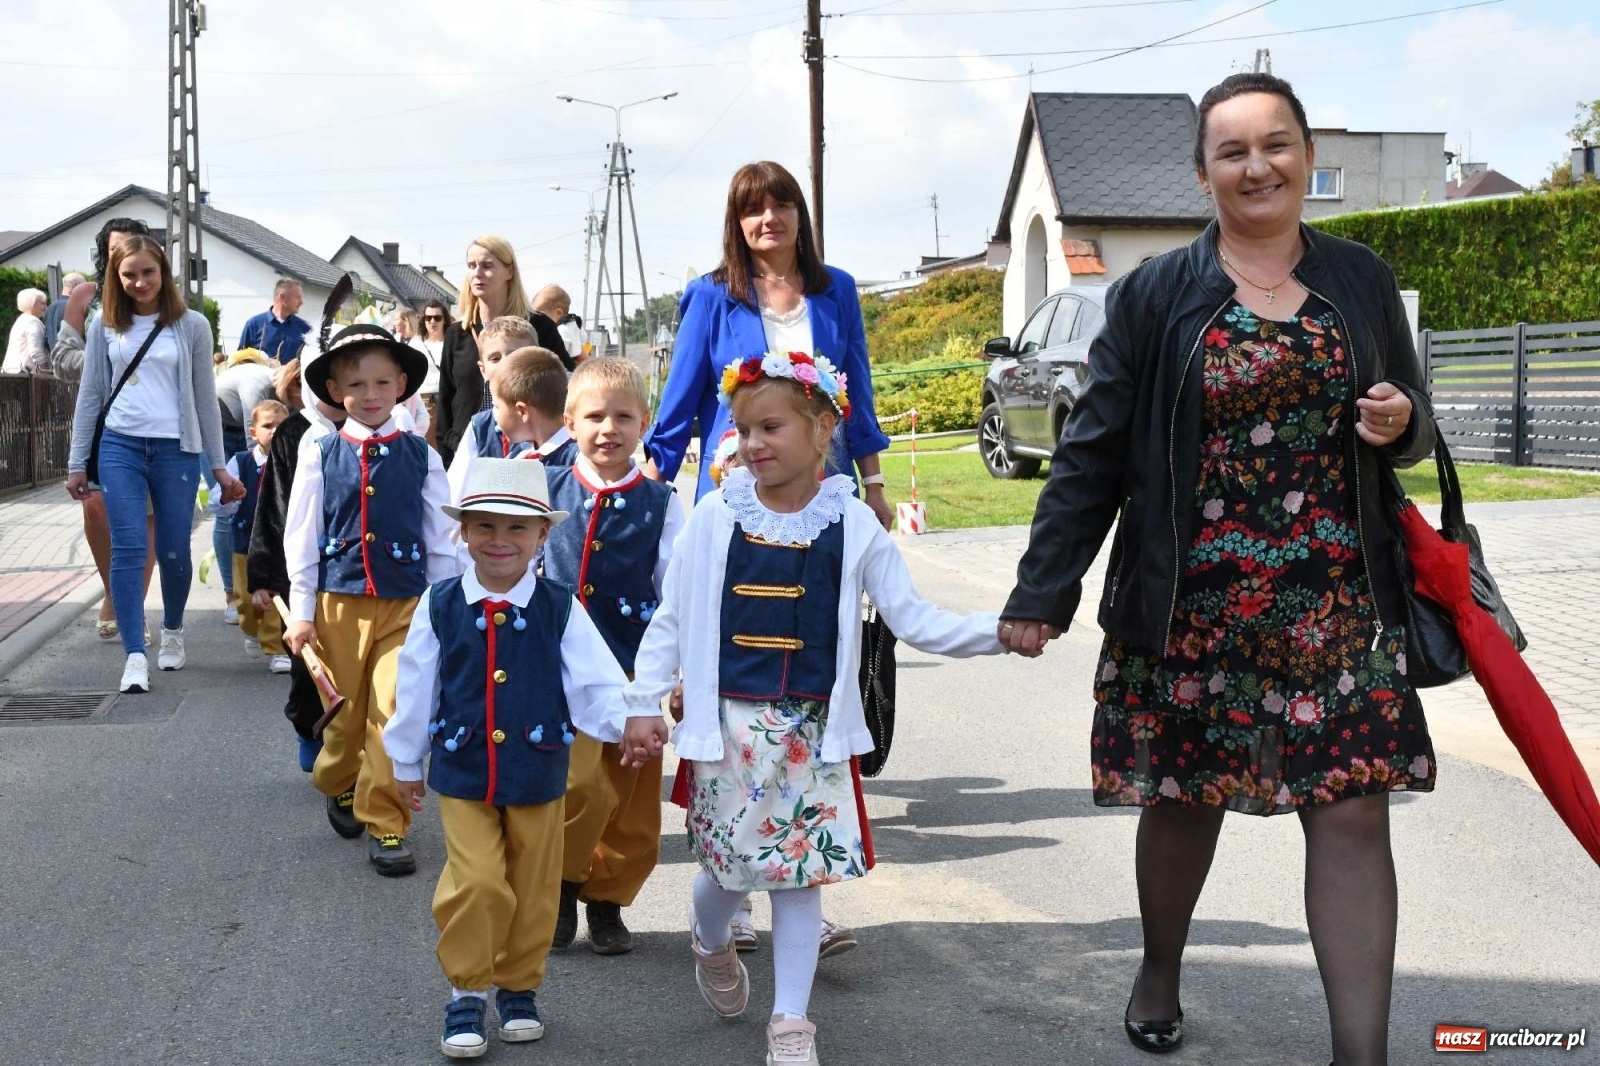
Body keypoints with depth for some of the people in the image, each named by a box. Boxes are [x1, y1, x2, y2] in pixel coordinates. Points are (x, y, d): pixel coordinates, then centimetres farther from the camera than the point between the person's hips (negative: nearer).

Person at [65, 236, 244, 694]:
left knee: (173, 551, 5)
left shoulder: (191, 326, 3)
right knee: (128, 549, -9)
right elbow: (90, 394, 10)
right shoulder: (106, 326, 6)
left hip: (177, 449, 0)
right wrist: (77, 463, 8)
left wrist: (219, 466, 7)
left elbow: (205, 398, 7)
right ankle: (135, 656, -10)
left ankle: (173, 632, 32)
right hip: (120, 447, 0)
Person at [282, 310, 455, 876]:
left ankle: (386, 826, 2)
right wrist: (301, 611, 0)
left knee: (394, 714, -9)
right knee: (346, 714, 11)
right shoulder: (320, 454, 1)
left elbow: (441, 538, 5)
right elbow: (301, 535, 3)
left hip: (406, 606, -1)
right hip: (338, 604, 1)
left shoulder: (420, 455, 2)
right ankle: (339, 787, 40)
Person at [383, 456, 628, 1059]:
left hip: (537, 775, 1)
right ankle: (466, 993, 7)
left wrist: (629, 723, -27)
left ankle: (519, 988, 31)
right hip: (462, 775, -1)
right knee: (475, 882, -12)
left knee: (533, 890, 11)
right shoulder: (439, 607, -4)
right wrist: (407, 763, 12)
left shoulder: (561, 610, -5)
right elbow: (415, 690, 5)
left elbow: (595, 684, -8)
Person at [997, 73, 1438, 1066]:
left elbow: (1411, 432, 17)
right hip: (1192, 605, -1)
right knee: (1183, 799, 12)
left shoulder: (1363, 282, 7)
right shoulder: (1156, 295, -1)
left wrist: (1401, 425, -8)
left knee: (1353, 816, -4)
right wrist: (1043, 591, -5)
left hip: (1338, 607, 1)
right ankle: (1160, 974, 39)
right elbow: (1094, 451, -1)